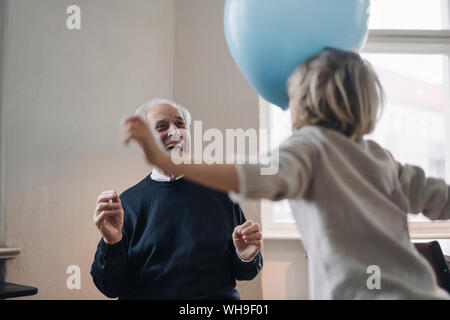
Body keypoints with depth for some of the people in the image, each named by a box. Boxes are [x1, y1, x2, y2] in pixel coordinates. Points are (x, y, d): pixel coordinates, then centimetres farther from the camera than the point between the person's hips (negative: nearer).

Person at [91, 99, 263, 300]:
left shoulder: (219, 190, 7)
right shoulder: (127, 203, 4)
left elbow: (243, 273, 12)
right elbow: (110, 288, 2)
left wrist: (246, 257, -9)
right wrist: (111, 243, -14)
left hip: (218, 296, 0)